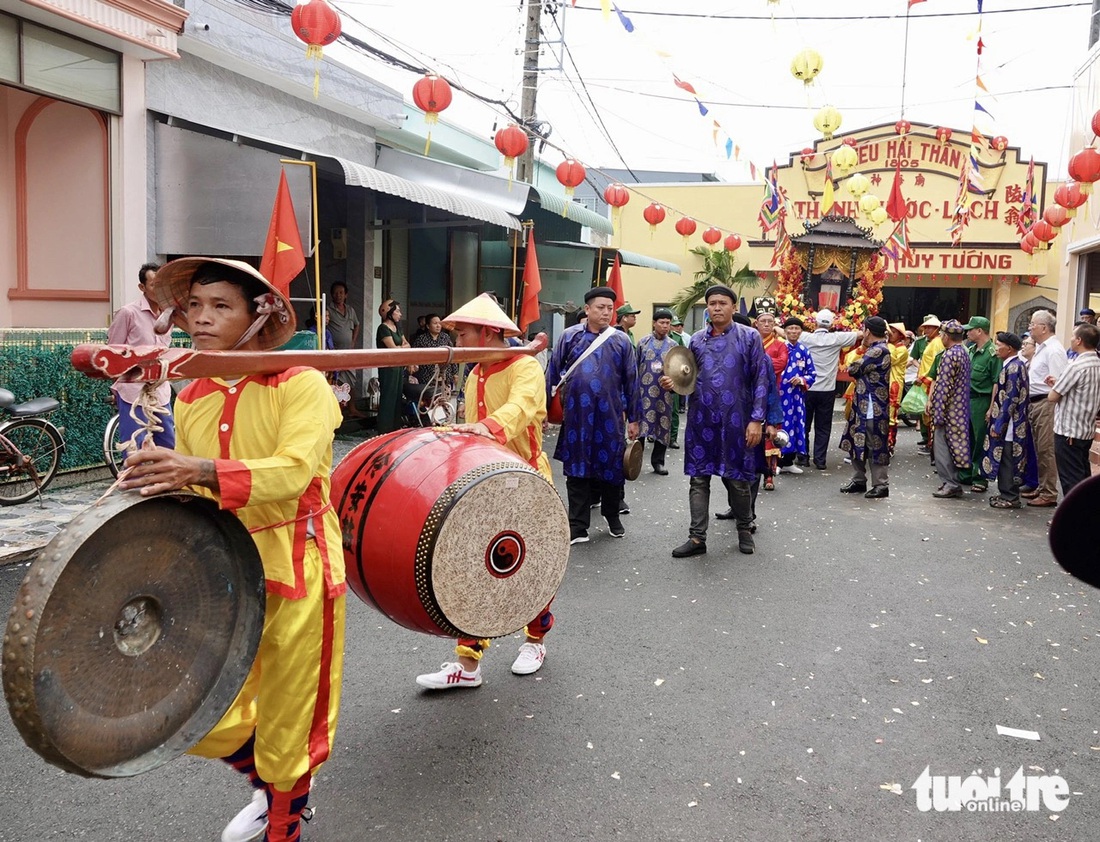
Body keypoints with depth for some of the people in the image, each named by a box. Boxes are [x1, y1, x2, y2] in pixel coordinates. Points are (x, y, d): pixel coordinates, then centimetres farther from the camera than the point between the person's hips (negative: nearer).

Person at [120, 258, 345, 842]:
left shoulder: (301, 385, -13)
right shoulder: (190, 401, 5)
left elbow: (295, 471, -29)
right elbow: (191, 497, 14)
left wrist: (203, 470, -40)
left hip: (294, 570, -5)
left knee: (286, 720, 8)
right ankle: (269, 786, 41)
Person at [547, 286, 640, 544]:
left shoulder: (621, 341, 4)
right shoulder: (569, 337, 2)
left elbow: (631, 382, 8)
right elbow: (552, 375, 5)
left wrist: (633, 419, 8)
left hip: (610, 417, 1)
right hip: (576, 416, -1)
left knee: (612, 468, 10)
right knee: (577, 470, 4)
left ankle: (613, 517, 31)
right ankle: (577, 527, 13)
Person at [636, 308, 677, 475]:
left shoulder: (673, 345, 7)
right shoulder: (644, 341, 4)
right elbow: (636, 365, 5)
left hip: (664, 391, 2)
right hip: (644, 390, -2)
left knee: (663, 425, 5)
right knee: (641, 423, -3)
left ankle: (658, 461, 15)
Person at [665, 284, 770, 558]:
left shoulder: (749, 337, -1)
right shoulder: (696, 340, 9)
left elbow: (761, 380, -4)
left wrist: (756, 419, -11)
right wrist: (673, 383, -8)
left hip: (735, 421, -3)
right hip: (701, 421, 3)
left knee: (737, 479, 8)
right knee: (698, 479, 4)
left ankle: (745, 529, 30)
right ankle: (697, 538, 10)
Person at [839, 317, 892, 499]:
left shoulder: (878, 351, -17)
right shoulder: (877, 349, 15)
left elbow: (853, 369, -15)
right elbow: (863, 372, 13)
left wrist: (860, 350, 5)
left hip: (872, 407, -10)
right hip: (863, 404, 10)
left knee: (875, 445, -3)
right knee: (857, 442, 15)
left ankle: (881, 485, 5)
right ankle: (858, 480, 24)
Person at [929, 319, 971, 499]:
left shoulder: (949, 354, -17)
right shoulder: (964, 352, 12)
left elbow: (944, 386, -19)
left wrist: (938, 414, -17)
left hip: (948, 409, -9)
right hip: (960, 408, 9)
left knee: (941, 445, -3)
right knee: (952, 444, 14)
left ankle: (950, 484, -2)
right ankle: (952, 482, 20)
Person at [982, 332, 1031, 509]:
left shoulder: (1013, 368, -17)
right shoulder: (1012, 365, 12)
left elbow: (1010, 400, -21)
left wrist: (998, 425, -19)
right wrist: (993, 412, 19)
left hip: (1009, 425, -9)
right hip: (1006, 424, 9)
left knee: (1007, 460, -2)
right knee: (1004, 459, 15)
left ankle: (1010, 498, 5)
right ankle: (1006, 494, 23)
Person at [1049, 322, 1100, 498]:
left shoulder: (1077, 365, -20)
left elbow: (1052, 397, -15)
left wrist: (1055, 386, 5)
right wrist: (1058, 383, 7)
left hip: (1068, 431, -8)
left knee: (1071, 479, -2)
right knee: (1083, 476, 15)